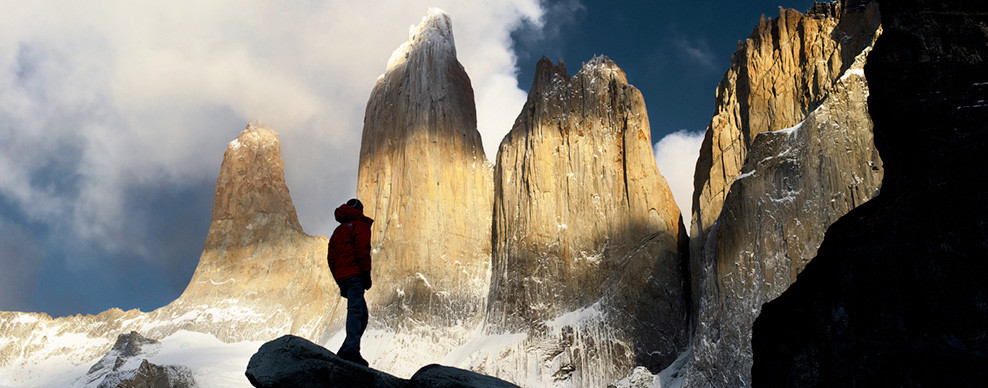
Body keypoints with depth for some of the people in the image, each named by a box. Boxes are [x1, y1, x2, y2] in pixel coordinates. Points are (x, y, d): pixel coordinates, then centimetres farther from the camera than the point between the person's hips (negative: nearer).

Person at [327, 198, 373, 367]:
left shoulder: (338, 230, 26)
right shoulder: (360, 226, 3)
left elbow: (331, 258, 23)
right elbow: (363, 251, -12)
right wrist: (367, 274, -12)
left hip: (341, 277, 8)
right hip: (355, 275, -8)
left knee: (361, 314, 11)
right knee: (356, 310, -19)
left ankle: (346, 351, 2)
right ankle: (351, 349, -34)